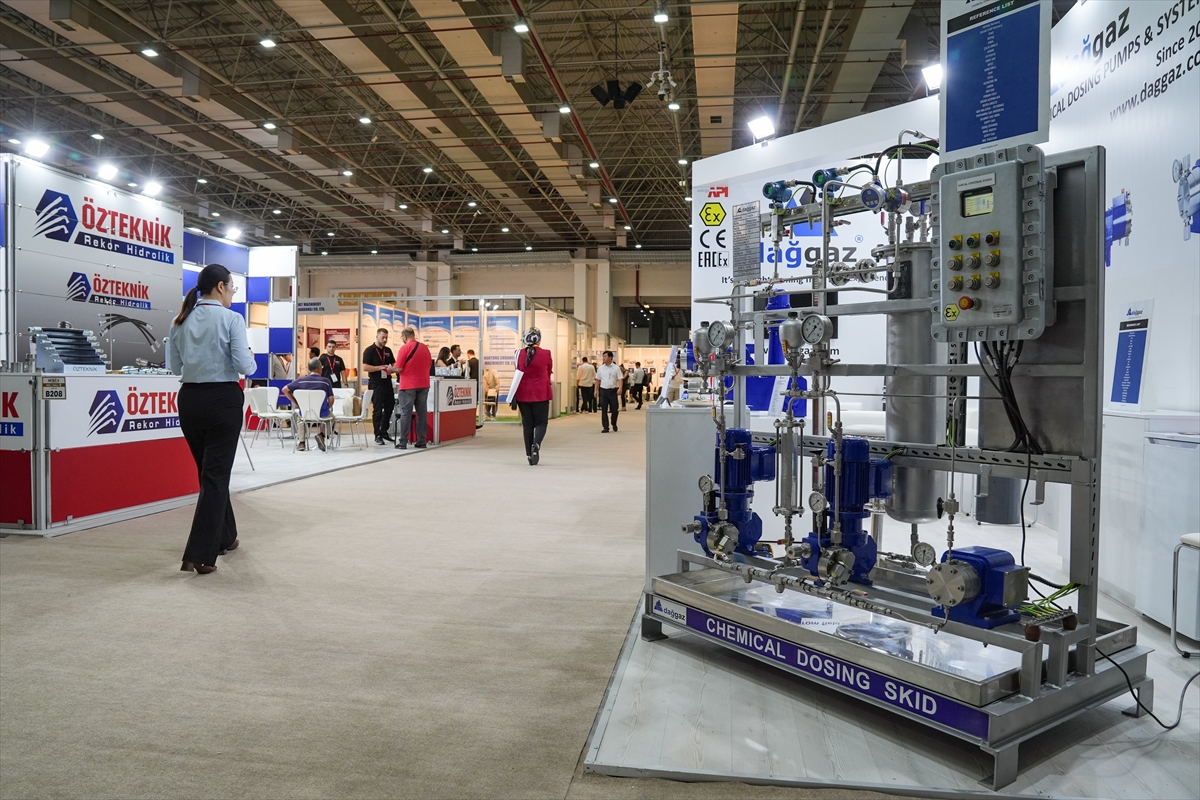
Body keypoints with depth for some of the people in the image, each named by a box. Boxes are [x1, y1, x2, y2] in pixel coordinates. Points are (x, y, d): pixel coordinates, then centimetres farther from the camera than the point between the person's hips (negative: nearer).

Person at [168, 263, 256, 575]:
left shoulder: (181, 321, 8)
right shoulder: (231, 319, -10)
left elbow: (176, 367, 12)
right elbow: (244, 366, -16)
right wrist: (251, 360, 5)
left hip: (189, 399, 6)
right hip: (223, 400, -6)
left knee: (208, 471, 19)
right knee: (215, 475, -2)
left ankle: (224, 537, 34)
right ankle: (199, 554, -5)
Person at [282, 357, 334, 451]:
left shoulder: (301, 380, -3)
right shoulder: (326, 381, -9)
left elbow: (285, 390, 3)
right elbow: (331, 400, -10)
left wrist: (296, 403, 9)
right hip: (322, 413, -2)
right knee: (330, 412, 34)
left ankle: (302, 442, 34)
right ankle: (321, 434, 10)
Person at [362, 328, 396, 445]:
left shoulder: (388, 350, 12)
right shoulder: (369, 351, -6)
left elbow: (394, 364, 17)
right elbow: (365, 367, -14)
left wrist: (392, 369, -6)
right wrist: (380, 367, -19)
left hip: (387, 383, 6)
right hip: (376, 384, -6)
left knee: (390, 407, 11)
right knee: (378, 410, -1)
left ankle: (384, 431, 26)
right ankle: (378, 435, 8)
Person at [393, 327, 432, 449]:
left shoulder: (405, 348, -10)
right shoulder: (425, 347, 7)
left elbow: (398, 368, -12)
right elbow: (429, 365, 16)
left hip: (408, 385, -5)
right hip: (424, 384, 5)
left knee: (406, 413, 0)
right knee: (422, 412, 7)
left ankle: (403, 442, -1)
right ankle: (421, 441, 9)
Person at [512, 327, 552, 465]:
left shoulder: (519, 354, -3)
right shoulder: (546, 354, -7)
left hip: (523, 395, 2)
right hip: (541, 394, -2)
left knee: (527, 425, 10)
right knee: (541, 423, 6)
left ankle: (530, 455, 12)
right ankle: (536, 444, -21)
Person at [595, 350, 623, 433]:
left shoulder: (616, 368, -1)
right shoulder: (600, 368, 7)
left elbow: (620, 379, -3)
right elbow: (598, 379, 12)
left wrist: (620, 388, -18)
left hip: (613, 390, -2)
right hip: (603, 390, 2)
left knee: (614, 409, 4)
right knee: (604, 410, 0)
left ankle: (614, 424, 27)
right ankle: (605, 427, 5)